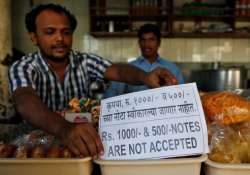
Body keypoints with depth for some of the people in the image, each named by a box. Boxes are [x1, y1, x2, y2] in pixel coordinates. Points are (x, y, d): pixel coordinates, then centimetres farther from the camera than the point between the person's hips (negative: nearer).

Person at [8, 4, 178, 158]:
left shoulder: (85, 61, -3)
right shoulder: (22, 68, -12)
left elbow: (117, 71, -18)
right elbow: (26, 103, -31)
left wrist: (145, 77, -41)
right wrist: (64, 128, -51)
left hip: (82, 138, 1)